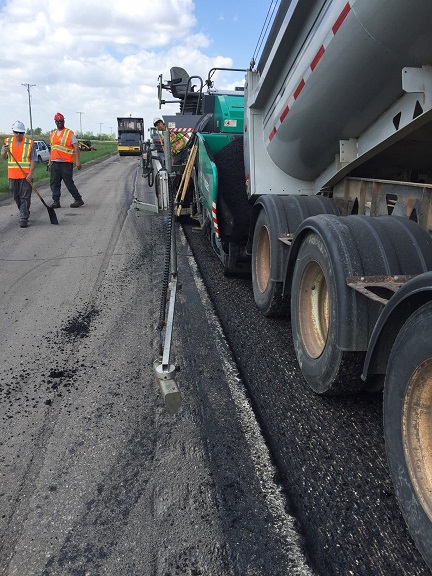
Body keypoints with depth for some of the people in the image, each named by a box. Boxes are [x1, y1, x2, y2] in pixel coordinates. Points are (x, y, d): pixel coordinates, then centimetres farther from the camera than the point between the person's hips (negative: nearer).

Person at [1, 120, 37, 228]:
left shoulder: (30, 143, -2)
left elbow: (33, 159, -4)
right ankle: (24, 212, 33)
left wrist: (30, 173, -14)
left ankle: (23, 219, -4)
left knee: (25, 197, -6)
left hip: (26, 175, -4)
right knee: (16, 196, 13)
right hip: (12, 175, 4)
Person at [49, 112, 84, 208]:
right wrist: (50, 161, 19)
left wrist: (77, 161, -15)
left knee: (69, 183, -3)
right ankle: (56, 201, 8)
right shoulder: (52, 134, 17)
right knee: (54, 183, 3)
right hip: (55, 163, 6)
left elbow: (76, 147, -7)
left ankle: (78, 200, 10)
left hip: (66, 163, -6)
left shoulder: (69, 133, -2)